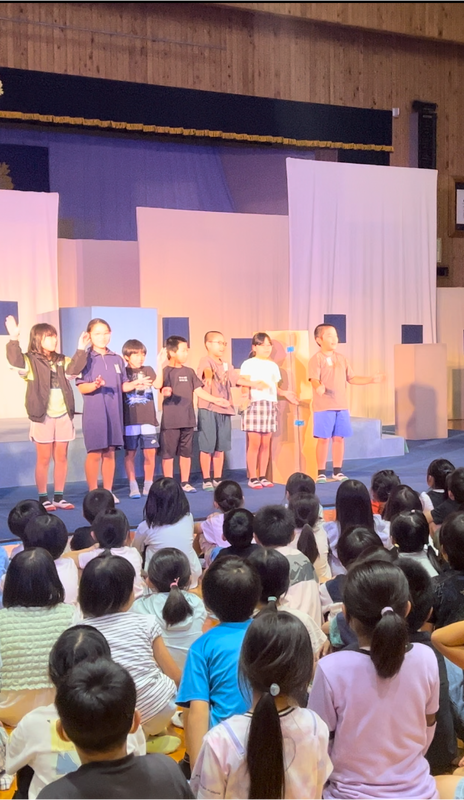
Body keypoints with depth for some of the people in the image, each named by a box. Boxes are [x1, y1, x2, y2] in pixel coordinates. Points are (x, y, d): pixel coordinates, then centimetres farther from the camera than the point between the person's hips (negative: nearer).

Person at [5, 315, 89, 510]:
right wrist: (14, 339, -33)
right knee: (44, 458, 1)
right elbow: (16, 362, -23)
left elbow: (73, 370, -4)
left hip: (63, 415, 5)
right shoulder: (30, 360, -2)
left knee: (61, 457, 8)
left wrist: (80, 350, -12)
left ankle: (59, 497, 16)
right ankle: (43, 498, 10)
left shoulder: (62, 361, 14)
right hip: (42, 416, -5)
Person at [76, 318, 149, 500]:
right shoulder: (86, 359, -4)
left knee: (110, 452, 9)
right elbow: (82, 388, -9)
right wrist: (95, 385, -28)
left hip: (114, 413, 4)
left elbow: (122, 385, 13)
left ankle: (108, 491, 17)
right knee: (94, 453, -2)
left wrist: (134, 384, -7)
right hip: (94, 413, -4)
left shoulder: (117, 359, 11)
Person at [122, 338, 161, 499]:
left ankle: (148, 485, 11)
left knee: (150, 452, 0)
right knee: (130, 453, 2)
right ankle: (133, 487, 8)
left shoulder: (148, 370, 10)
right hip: (130, 420, -2)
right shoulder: (123, 372, 4)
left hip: (148, 418, 2)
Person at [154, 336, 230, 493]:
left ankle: (185, 482, 21)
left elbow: (198, 391, 10)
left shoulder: (189, 372, 10)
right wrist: (161, 365, -35)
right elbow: (157, 385, -27)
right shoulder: (166, 371, -7)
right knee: (168, 452, 0)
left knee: (186, 452, 11)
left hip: (188, 420, 6)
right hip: (170, 420, -6)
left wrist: (215, 400, 1)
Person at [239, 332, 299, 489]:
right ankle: (252, 478, -1)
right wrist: (248, 394, -23)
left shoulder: (273, 366, 19)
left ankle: (262, 476, 11)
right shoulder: (248, 364, 2)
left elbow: (275, 387, 19)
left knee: (266, 443, 5)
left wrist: (285, 393, 4)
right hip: (254, 404, -5)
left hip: (271, 405, 5)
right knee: (254, 442, -6)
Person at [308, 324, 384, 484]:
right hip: (324, 407, -6)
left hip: (342, 406, 6)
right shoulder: (316, 359, -7)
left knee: (339, 438, 8)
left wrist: (371, 379, 9)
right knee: (323, 438, -3)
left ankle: (337, 471, 19)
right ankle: (321, 472, 5)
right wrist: (319, 387, -42)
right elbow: (314, 380, -19)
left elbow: (352, 378, 17)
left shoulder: (341, 358, 13)